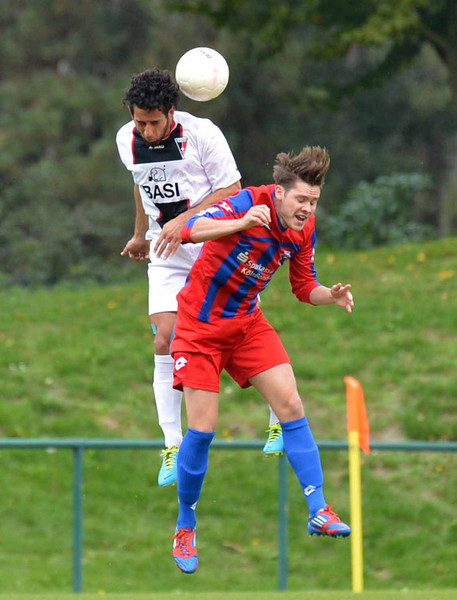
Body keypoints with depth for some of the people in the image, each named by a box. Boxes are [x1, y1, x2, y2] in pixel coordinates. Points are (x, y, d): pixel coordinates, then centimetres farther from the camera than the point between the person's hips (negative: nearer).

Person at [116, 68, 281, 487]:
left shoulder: (202, 134, -15)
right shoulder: (127, 141, 0)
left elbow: (231, 191, -11)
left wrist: (184, 221, -22)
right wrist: (141, 234, 29)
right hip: (167, 256, 3)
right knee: (165, 340, -12)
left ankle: (280, 418, 24)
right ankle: (173, 446, -9)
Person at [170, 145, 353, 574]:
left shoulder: (304, 231, -5)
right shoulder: (248, 203, -24)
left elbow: (304, 288, 8)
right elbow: (193, 229, -39)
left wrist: (331, 295, -15)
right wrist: (241, 223, -57)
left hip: (247, 322, 5)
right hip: (199, 325, -5)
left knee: (290, 405, -8)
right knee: (202, 429, -7)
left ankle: (318, 512, -6)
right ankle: (185, 526, 12)